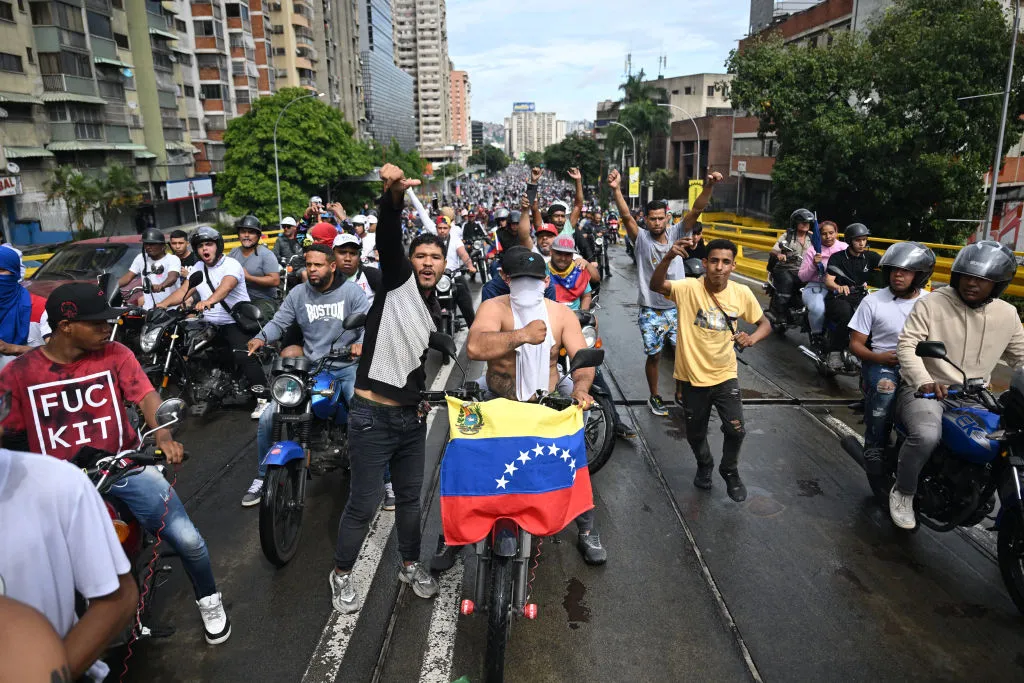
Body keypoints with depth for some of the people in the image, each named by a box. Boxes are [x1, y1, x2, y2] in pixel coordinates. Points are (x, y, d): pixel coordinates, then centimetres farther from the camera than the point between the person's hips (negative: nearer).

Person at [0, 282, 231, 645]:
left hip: (124, 466, 0)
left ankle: (208, 600, 16)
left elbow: (147, 396, -12)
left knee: (188, 540, -14)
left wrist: (164, 437, -31)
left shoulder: (115, 355, -1)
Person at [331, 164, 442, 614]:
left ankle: (410, 565, 39)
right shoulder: (398, 280, -7)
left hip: (412, 417, 7)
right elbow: (387, 238, -27)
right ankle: (341, 574, 26)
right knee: (364, 504, 4)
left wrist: (425, 398, 15)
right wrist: (394, 195, -44)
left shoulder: (435, 309, 12)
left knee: (410, 497, 19)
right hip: (373, 416, -7)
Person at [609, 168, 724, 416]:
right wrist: (616, 190, -37)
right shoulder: (641, 238, -6)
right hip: (650, 311, -2)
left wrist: (708, 186, -29)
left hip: (677, 307, 2)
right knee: (654, 356, 10)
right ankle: (654, 397, 29)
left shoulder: (676, 234, 0)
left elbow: (696, 210, -12)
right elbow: (626, 216, -22)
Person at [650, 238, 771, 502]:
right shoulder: (689, 288, -17)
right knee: (695, 433, 15)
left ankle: (730, 471, 29)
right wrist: (669, 257, -52)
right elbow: (656, 286, -35)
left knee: (735, 430, -3)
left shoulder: (742, 293, -9)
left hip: (725, 374, 1)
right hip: (692, 375, -1)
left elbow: (765, 324, 3)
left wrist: (751, 338, -19)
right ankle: (704, 465, 49)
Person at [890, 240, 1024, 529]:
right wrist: (924, 381, -32)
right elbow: (907, 345, -15)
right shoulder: (931, 303, -8)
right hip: (924, 391, -5)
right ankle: (903, 492, -7)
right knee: (926, 436, -35)